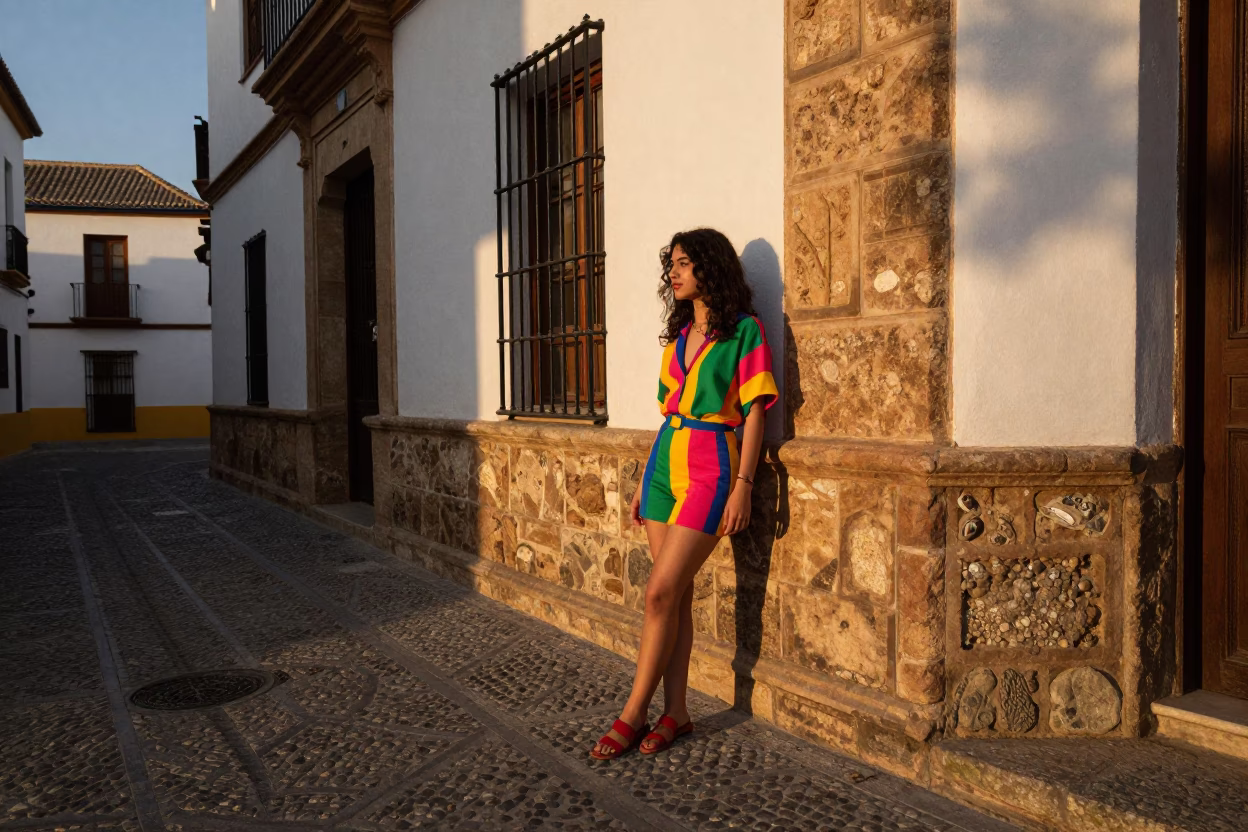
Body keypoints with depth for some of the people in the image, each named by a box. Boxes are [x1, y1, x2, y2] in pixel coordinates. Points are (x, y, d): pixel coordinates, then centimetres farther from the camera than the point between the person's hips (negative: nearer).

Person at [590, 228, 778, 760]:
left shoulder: (744, 330, -5)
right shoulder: (678, 336, 15)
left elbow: (753, 413, -8)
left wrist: (742, 486, -14)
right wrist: (645, 481, 16)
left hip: (711, 470, -6)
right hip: (665, 464, 6)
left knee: (661, 593, -8)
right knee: (676, 593, 7)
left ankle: (634, 714, 5)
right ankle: (675, 713, 16)